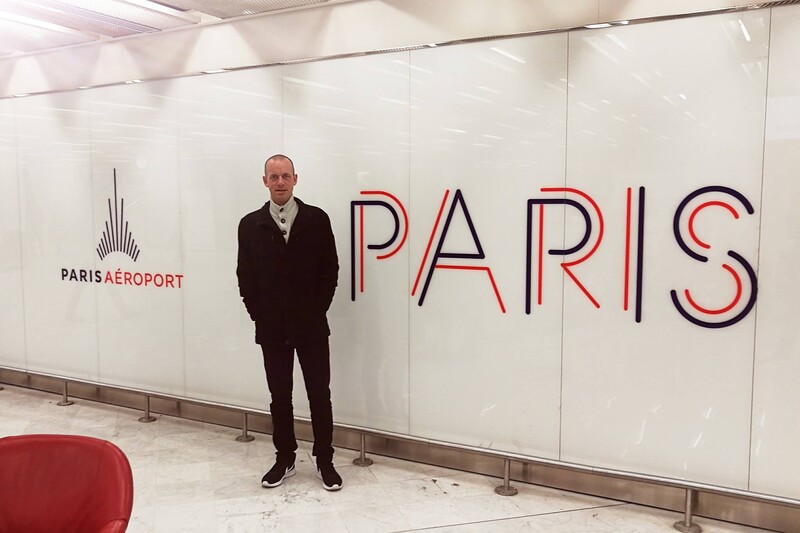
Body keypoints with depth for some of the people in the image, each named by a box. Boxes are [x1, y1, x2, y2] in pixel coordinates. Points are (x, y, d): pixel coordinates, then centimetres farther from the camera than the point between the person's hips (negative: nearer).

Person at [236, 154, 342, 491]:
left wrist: (318, 310, -5)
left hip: (311, 326, -1)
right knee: (280, 396, 11)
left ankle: (325, 462, 19)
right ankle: (284, 459, 26)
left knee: (319, 395, 5)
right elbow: (245, 276, 4)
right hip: (271, 328, 1)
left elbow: (330, 269, -1)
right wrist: (258, 314, -2)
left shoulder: (317, 219, -2)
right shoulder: (250, 225, 2)